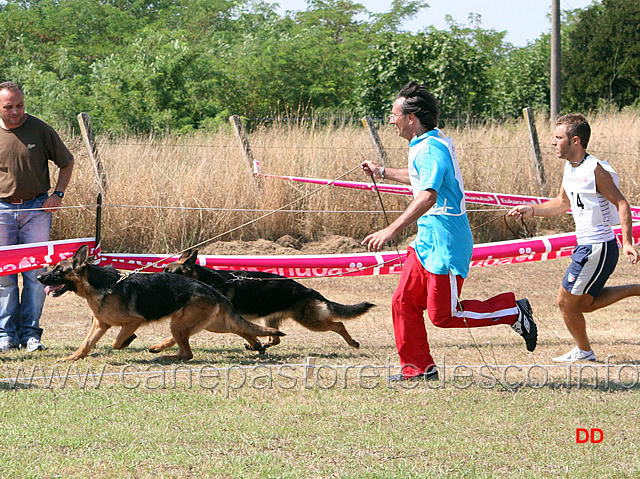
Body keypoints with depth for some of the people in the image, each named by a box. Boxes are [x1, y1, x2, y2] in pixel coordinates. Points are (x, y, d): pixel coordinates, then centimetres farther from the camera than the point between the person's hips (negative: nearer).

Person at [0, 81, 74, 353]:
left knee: (35, 273, -2)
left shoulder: (40, 129, -1)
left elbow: (67, 162, 10)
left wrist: (58, 194, -1)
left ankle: (30, 333, 4)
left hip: (37, 208, -1)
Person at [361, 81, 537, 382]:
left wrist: (391, 231, -37)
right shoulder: (431, 142, 12)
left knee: (443, 315, -4)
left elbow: (427, 197, -34)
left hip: (444, 244, -10)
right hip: (427, 241, 10)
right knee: (404, 303, 7)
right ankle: (418, 368, 14)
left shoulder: (431, 150, -21)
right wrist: (382, 173, 42)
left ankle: (513, 312, 8)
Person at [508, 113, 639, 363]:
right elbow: (563, 203, 22)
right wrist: (531, 210, 9)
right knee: (585, 303, 17)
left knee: (566, 302, 3)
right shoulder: (570, 167, 8)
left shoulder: (595, 170, -19)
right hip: (586, 247, 9)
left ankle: (584, 351, 23)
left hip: (598, 249, -9)